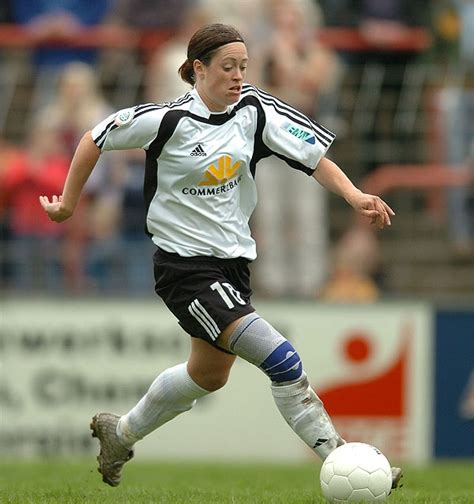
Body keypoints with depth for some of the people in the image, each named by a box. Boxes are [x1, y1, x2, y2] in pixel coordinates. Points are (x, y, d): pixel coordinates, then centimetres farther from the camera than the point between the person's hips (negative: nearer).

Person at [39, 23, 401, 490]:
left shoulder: (254, 111, -3)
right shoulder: (168, 120, -16)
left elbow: (314, 157, -10)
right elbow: (95, 140, -3)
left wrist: (355, 196, -27)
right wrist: (68, 202, 5)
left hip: (233, 259, 8)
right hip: (186, 265, -8)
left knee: (209, 374, 25)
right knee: (283, 362, -19)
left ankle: (120, 434, 46)